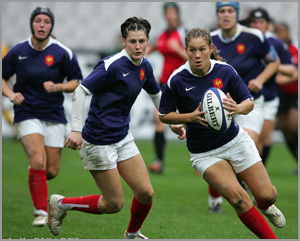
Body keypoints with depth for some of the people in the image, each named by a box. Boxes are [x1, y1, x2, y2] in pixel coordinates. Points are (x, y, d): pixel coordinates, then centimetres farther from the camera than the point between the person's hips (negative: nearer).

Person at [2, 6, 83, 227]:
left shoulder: (63, 53, -5)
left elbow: (77, 82, 2)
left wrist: (58, 87, -17)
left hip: (54, 117, 1)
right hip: (27, 115, -1)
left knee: (52, 171, 3)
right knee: (38, 161, -21)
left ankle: (36, 179, 40)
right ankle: (41, 212, -13)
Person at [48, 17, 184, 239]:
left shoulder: (144, 66, 6)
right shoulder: (113, 65, -20)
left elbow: (157, 95, 25)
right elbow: (81, 91, -21)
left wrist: (173, 122, 19)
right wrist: (76, 130, -26)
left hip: (123, 137, 8)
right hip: (98, 141, -8)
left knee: (146, 193, 2)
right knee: (114, 204, -4)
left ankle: (132, 234, 29)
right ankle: (61, 204, 15)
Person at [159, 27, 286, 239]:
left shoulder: (225, 71, -10)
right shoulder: (177, 80, -14)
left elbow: (249, 102, -3)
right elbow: (164, 115, -4)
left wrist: (238, 108, -27)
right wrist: (191, 117, -22)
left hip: (235, 140, 2)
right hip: (204, 153, -2)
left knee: (267, 195, -3)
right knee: (238, 198, -19)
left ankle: (266, 207, 36)